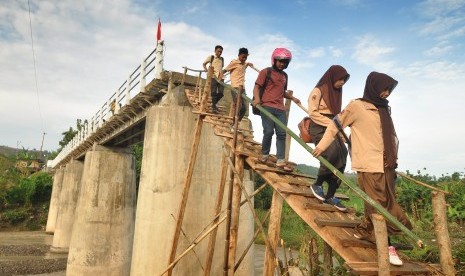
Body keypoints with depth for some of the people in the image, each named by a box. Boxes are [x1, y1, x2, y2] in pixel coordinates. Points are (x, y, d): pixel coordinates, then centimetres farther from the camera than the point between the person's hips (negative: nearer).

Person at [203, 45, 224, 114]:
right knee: (214, 92, -10)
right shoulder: (211, 57, 7)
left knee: (221, 92, -4)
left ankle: (214, 104, 20)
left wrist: (222, 72, 16)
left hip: (221, 77, 4)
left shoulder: (222, 59, 18)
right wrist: (206, 70, -2)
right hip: (213, 76, -4)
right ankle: (214, 107, -4)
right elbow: (204, 63, 14)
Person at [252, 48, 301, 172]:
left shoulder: (285, 75, 21)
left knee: (282, 133, -2)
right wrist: (257, 98, -21)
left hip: (280, 109, 5)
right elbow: (257, 87, -2)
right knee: (269, 132, -10)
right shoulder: (266, 72, 4)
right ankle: (264, 155, 12)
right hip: (267, 107, -5)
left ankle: (281, 161, -1)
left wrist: (292, 98, 15)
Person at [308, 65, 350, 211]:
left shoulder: (337, 92, 19)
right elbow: (312, 112, -12)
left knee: (340, 159, -6)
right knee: (332, 153, -27)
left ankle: (330, 196, 2)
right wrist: (330, 123, -15)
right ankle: (317, 184, -6)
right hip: (320, 128, -7)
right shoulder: (318, 91, -4)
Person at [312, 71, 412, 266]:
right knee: (378, 205, -2)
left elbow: (391, 136, 20)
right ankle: (386, 245, 8)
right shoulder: (357, 106, -4)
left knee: (385, 203, 10)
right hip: (368, 164, -7)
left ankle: (364, 231, 26)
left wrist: (394, 158, 13)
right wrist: (322, 146, 1)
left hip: (386, 164, 7)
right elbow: (335, 125, 0)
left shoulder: (384, 109, 17)